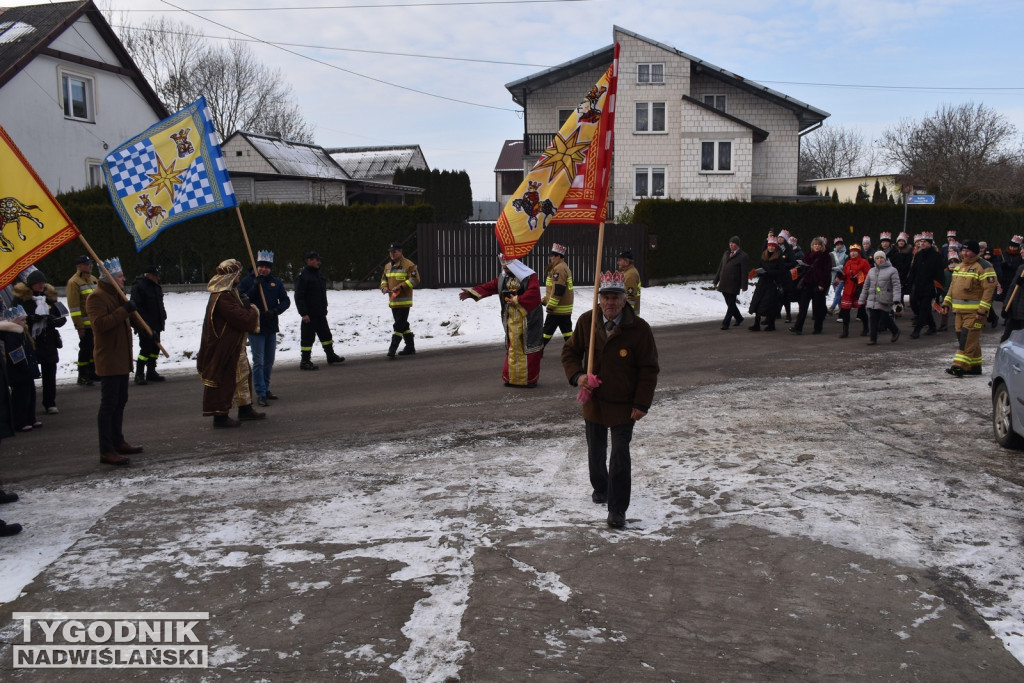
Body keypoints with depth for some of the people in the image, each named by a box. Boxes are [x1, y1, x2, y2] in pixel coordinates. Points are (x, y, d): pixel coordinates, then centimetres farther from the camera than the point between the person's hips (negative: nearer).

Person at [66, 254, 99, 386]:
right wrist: (79, 326, -18)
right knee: (85, 349, -2)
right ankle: (82, 377, 7)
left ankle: (93, 373, 27)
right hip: (85, 324, -8)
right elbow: (73, 306, -16)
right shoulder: (74, 282, -12)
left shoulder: (93, 279, 14)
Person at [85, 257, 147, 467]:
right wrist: (124, 310, -29)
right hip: (108, 360, -10)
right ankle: (107, 451, -7)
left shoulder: (117, 295, 17)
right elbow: (100, 323, -30)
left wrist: (144, 329, 25)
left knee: (120, 402, 17)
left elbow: (129, 318, 34)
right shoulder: (96, 297, -15)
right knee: (108, 404, -9)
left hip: (122, 359, 10)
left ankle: (118, 442, 28)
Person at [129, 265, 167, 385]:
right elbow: (136, 307, -19)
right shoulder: (138, 286, -14)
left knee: (155, 348, 11)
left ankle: (151, 372, 21)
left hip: (156, 325, 9)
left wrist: (162, 316, 18)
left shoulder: (156, 286, 14)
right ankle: (139, 374, -3)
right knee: (146, 348, -10)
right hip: (145, 325, -9)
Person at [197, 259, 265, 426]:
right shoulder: (222, 297, -24)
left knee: (243, 374, 19)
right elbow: (241, 318, -26)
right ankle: (220, 415, 5)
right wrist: (253, 311, -8)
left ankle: (245, 409, 30)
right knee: (225, 379, -3)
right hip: (224, 348, -11)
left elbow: (238, 311, 21)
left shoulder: (229, 292, 12)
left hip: (234, 346, 11)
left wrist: (247, 308, 1)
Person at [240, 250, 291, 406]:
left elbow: (285, 301, 2)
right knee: (258, 362, -6)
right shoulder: (248, 281, -4)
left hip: (271, 327, 4)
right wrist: (254, 288, -22)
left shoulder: (276, 282, 5)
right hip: (255, 327, -4)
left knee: (269, 361, 14)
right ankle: (260, 394, -2)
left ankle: (266, 388, 29)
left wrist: (275, 311, -15)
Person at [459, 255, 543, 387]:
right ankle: (512, 378, 19)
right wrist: (471, 292, -1)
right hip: (511, 321, 6)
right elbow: (489, 287, 8)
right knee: (513, 348, 10)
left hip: (528, 320, -6)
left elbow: (533, 292, -26)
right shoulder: (503, 278, 11)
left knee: (529, 348, -1)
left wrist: (517, 301, -28)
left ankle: (530, 378, 7)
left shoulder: (529, 277, -11)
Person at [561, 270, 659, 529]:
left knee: (620, 456, -3)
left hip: (624, 406, -4)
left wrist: (641, 403, -13)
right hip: (593, 401, 4)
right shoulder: (586, 321, -6)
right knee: (596, 452, 21)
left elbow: (649, 369, -10)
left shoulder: (639, 328, -15)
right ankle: (600, 488, 47)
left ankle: (617, 509, 6)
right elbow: (570, 351, 7)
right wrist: (577, 375, -12)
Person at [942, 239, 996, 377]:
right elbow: (952, 286, 25)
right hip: (959, 311, 9)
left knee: (968, 339, -12)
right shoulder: (959, 267, 17)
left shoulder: (983, 267, -10)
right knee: (962, 337, 12)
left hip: (975, 312, -9)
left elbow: (989, 289, -16)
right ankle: (975, 366, 22)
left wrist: (982, 310, -22)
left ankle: (960, 366, -17)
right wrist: (946, 302, 15)